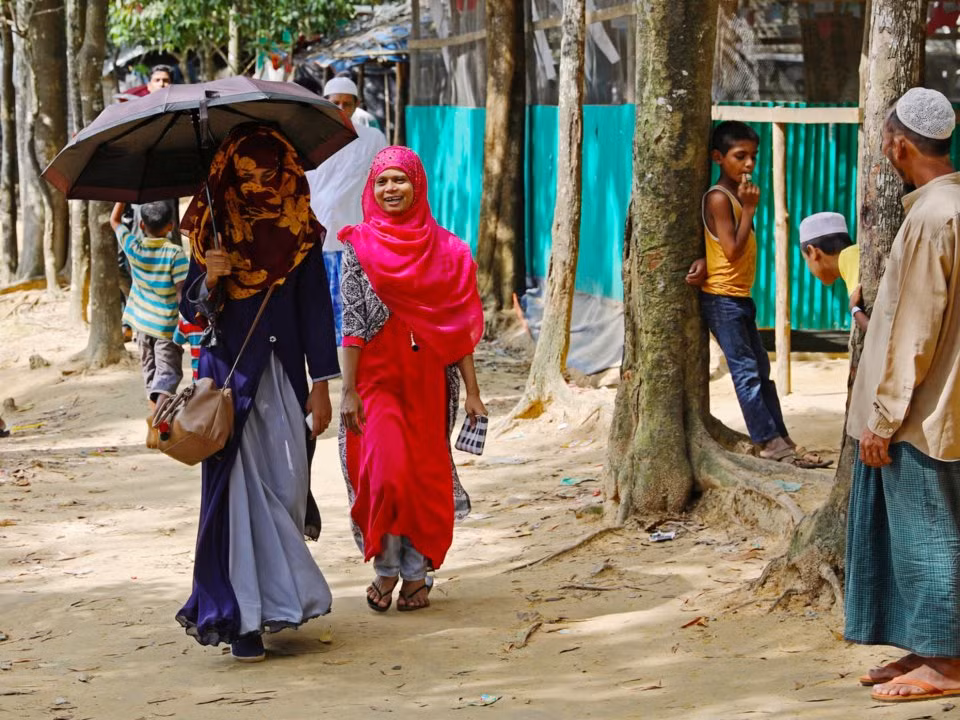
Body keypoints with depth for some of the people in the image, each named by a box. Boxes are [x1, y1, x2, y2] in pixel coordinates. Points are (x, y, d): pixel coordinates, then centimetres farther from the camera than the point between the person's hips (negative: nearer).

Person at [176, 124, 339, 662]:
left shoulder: (300, 233, 5)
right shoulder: (213, 230, 2)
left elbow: (316, 310, 5)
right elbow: (192, 310, 2)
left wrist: (321, 383, 0)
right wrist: (209, 280, -20)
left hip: (284, 375, 2)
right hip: (230, 372, -2)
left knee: (288, 486, 1)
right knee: (239, 488, -6)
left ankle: (276, 598, 21)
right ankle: (244, 616, -3)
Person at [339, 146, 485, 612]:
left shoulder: (444, 249, 5)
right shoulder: (359, 246, 1)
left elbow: (460, 326, 5)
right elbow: (352, 323, -2)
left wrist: (471, 391, 2)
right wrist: (348, 391, -8)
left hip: (428, 378, 2)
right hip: (377, 376, -2)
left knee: (426, 476, 3)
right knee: (387, 470, -14)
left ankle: (417, 574, 17)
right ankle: (386, 568, 4)